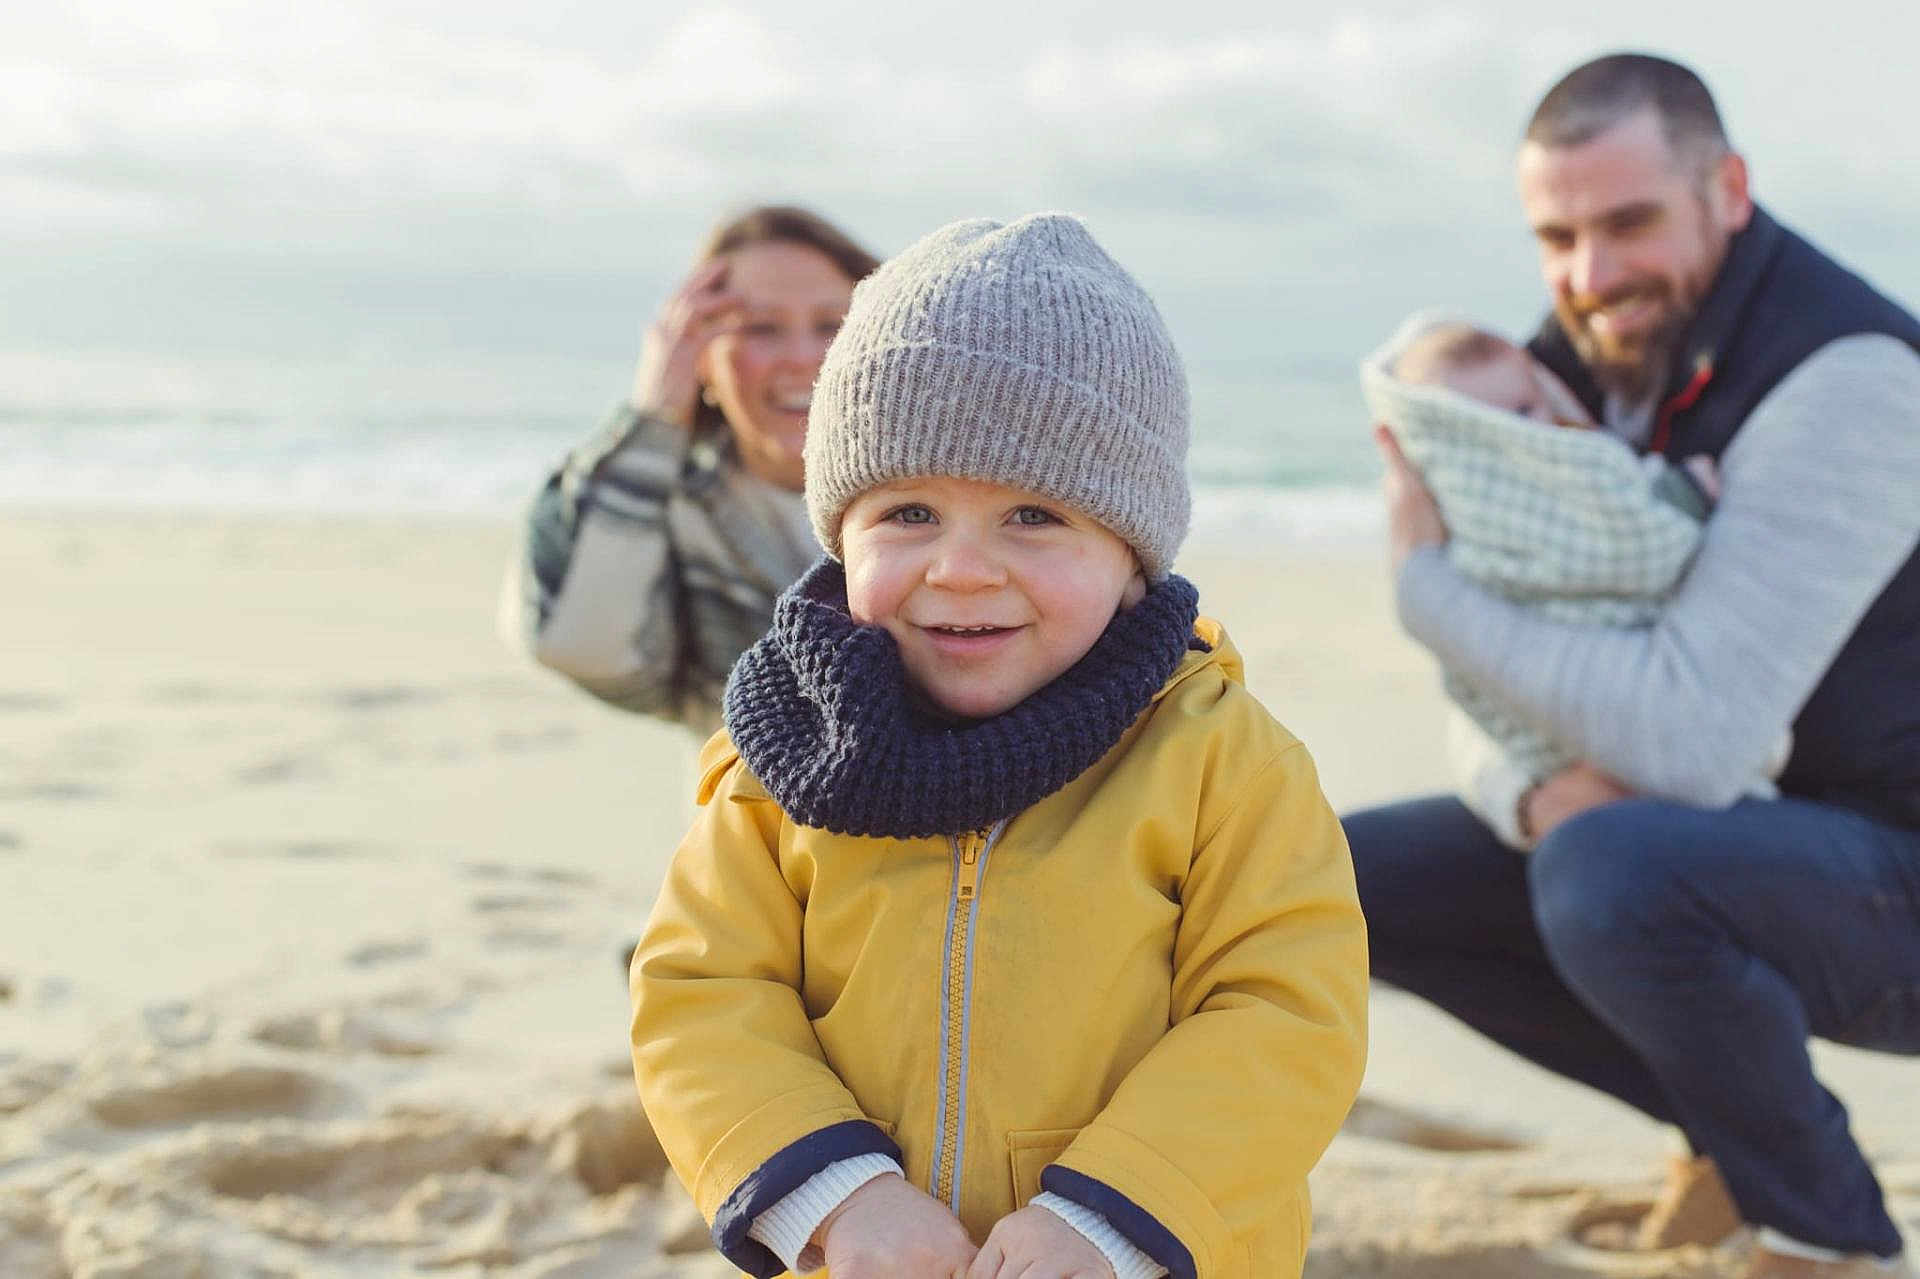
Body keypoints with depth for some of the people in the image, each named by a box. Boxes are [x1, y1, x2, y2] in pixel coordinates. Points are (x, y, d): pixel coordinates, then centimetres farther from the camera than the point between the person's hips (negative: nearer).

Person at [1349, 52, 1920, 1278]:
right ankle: (1738, 1130, 12)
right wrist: (1542, 778, -21)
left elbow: (1691, 739, -34)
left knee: (1614, 874, -38)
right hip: (1722, 839, 8)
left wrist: (1425, 585, -21)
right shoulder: (1596, 344, 0)